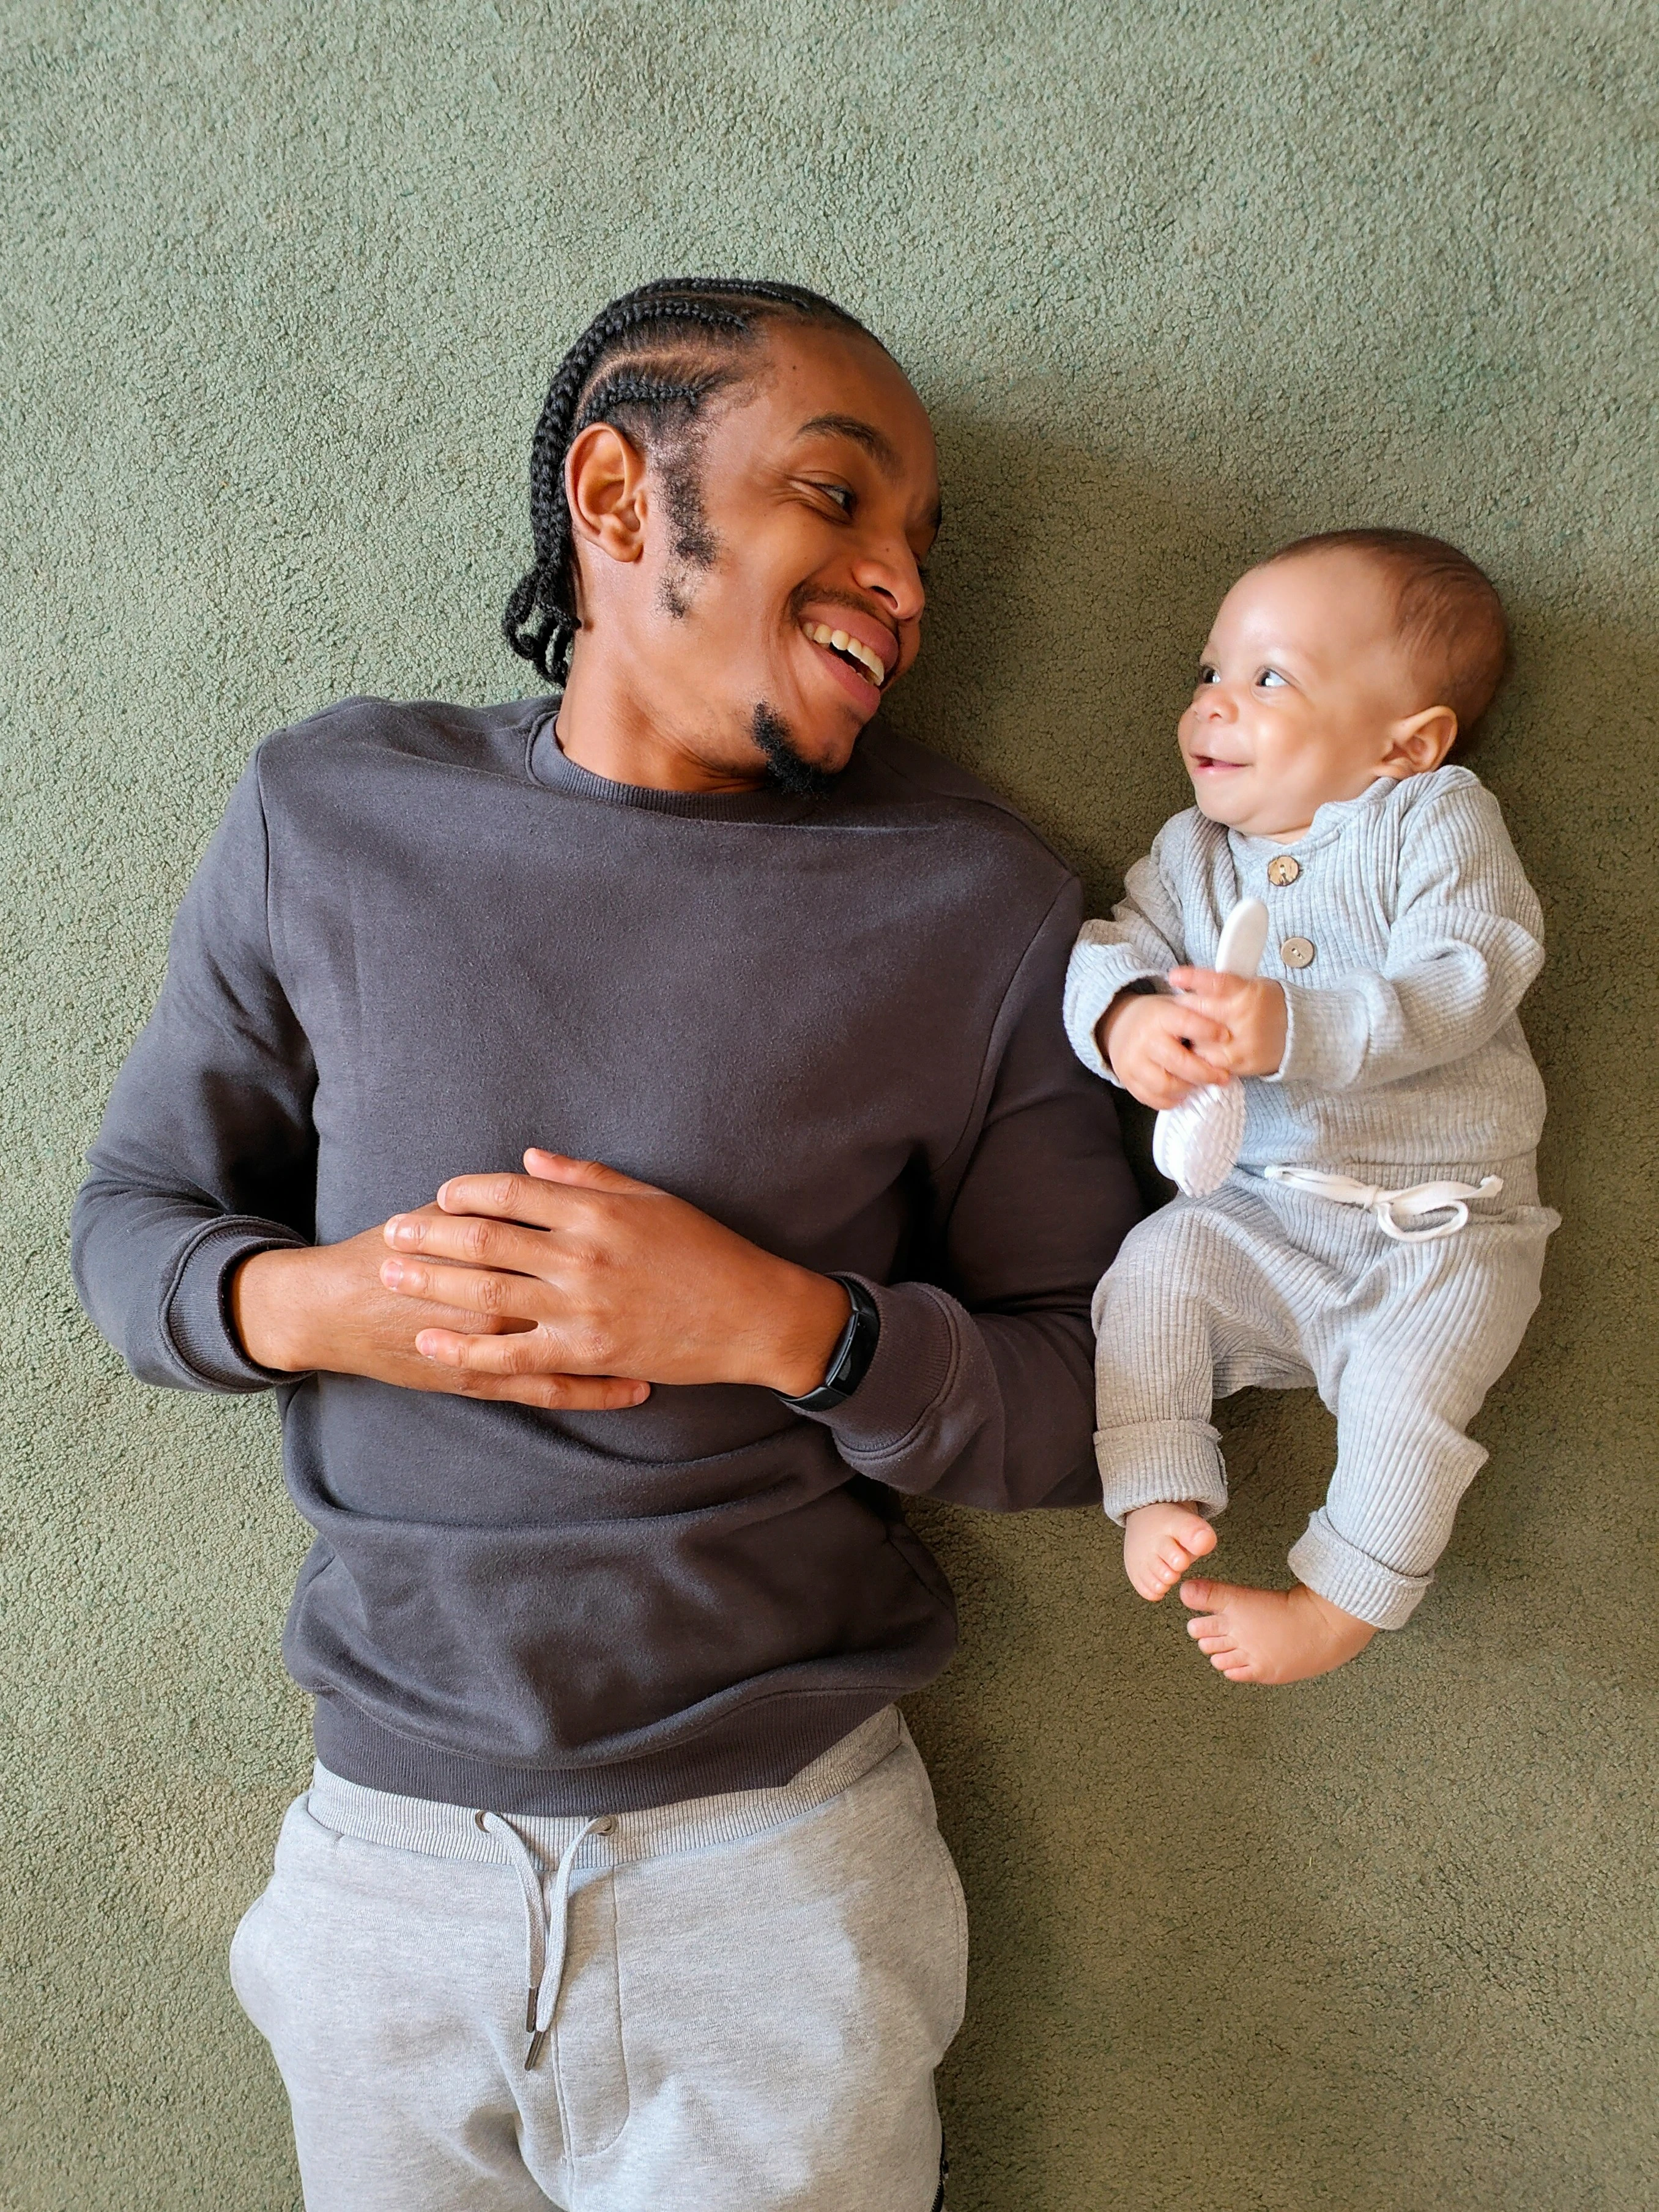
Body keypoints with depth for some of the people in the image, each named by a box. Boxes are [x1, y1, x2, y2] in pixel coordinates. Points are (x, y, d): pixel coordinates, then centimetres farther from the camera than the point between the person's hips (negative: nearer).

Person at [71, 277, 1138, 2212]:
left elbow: (1091, 1400, -5)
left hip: (778, 1856, -1)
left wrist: (782, 1324, -22)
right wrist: (310, 1301, -17)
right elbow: (133, 1217, 5)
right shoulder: (327, 813, -2)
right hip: (388, 1843, 2)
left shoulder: (979, 902, -7)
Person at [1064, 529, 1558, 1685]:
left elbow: (1467, 981, -20)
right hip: (1255, 1215, 4)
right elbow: (1110, 949, -2)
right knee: (1155, 1263, -19)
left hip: (1442, 1224, -4)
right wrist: (1125, 1019, -28)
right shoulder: (1192, 854, 9)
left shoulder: (1440, 819, -5)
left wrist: (1294, 1029, -35)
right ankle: (1160, 1496, -8)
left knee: (1413, 1367, -24)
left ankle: (1342, 1600, -7)